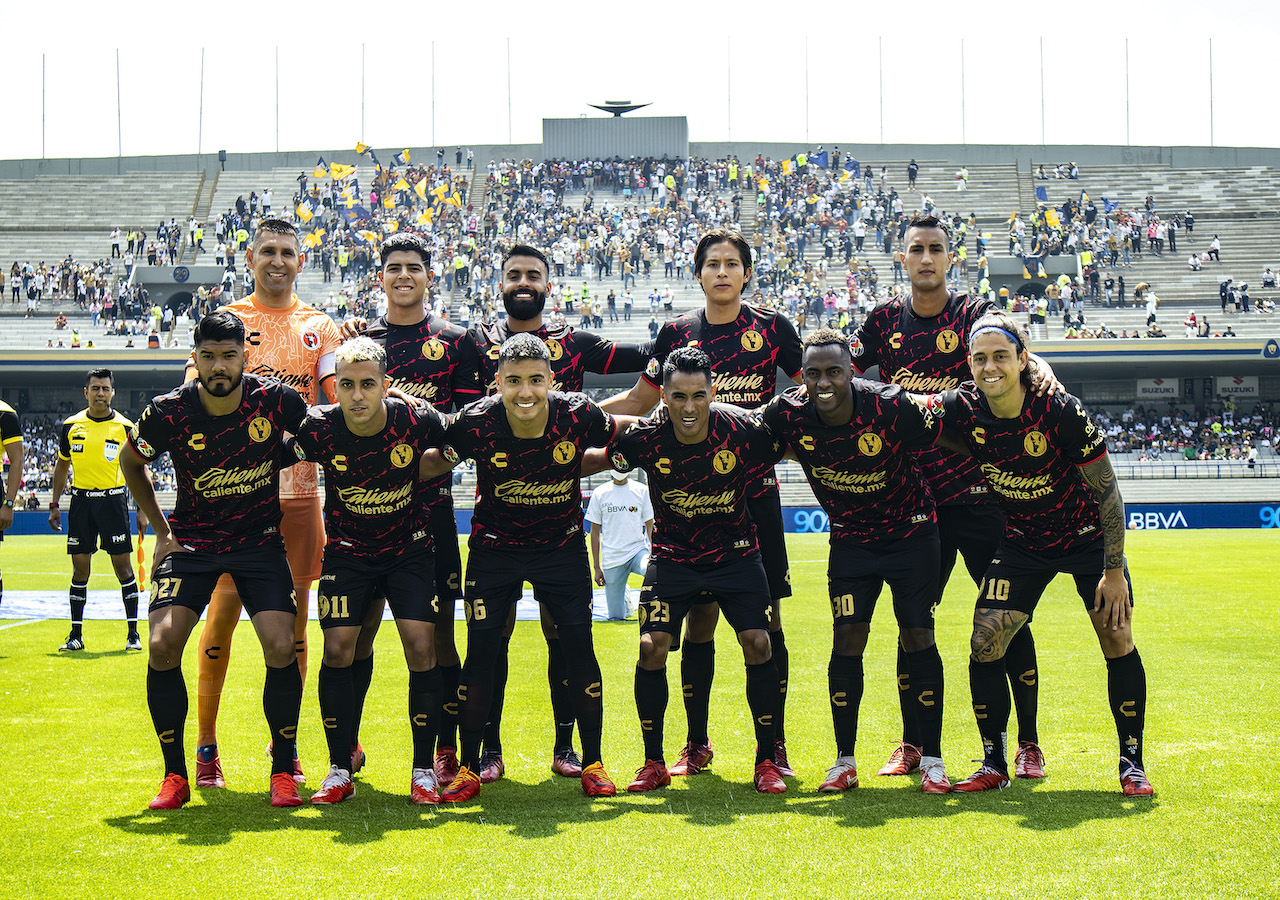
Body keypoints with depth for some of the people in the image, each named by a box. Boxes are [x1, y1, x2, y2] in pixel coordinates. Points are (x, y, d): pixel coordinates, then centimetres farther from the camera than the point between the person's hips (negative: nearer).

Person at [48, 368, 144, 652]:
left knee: (123, 566, -3)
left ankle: (133, 633, 4)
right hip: (80, 501, 2)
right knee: (80, 569, 4)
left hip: (113, 499, -2)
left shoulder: (125, 427, -1)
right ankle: (76, 634, 11)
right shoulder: (71, 425, 5)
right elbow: (62, 465, 15)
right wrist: (54, 505, 10)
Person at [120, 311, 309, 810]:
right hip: (192, 541, 0)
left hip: (260, 541, 0)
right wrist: (161, 529, 6)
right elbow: (131, 462, 8)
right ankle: (175, 775, 2)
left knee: (281, 647, -15)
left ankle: (283, 771, 4)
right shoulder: (169, 412, -13)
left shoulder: (277, 400, -15)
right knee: (161, 646, -15)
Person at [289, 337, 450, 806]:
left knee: (421, 647, -11)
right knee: (337, 649, -9)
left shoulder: (418, 421, -20)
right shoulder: (318, 428, -19)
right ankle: (340, 771, 6)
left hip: (410, 547, -1)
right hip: (347, 551, 1)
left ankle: (423, 770, 3)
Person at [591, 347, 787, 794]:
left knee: (758, 644, -11)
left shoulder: (744, 430, -20)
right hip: (672, 556, 1)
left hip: (735, 552, 0)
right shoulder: (645, 438, -18)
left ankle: (767, 760, 4)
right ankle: (654, 763, 6)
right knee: (651, 648, -10)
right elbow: (594, 461, 1)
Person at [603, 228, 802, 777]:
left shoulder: (773, 329, 4)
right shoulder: (676, 333, 7)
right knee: (699, 620, 5)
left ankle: (775, 744, 10)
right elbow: (640, 400, 16)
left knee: (765, 621, 0)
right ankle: (696, 743, 18)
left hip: (756, 490, -1)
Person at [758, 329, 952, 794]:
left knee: (917, 638, -4)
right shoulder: (788, 414, -17)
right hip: (850, 539, 2)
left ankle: (931, 759, 8)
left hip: (911, 532, -2)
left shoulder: (892, 406, -25)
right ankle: (844, 761, 5)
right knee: (847, 638, -6)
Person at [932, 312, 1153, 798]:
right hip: (1022, 543, 3)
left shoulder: (1061, 412, -26)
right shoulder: (962, 409, -18)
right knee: (984, 646, -7)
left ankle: (1132, 764, 7)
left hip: (1087, 535, -2)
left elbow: (1107, 491, -18)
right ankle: (994, 764, 10)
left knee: (1118, 642, -10)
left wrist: (1114, 570, -17)